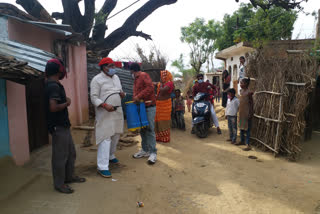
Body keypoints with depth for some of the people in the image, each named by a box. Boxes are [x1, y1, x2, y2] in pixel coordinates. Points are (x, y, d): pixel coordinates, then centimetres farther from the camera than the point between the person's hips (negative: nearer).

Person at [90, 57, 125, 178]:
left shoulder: (116, 77, 14)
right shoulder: (97, 79, -8)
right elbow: (94, 97, -13)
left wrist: (122, 94, -1)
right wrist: (105, 105, -27)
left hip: (117, 111, 8)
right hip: (104, 114, -7)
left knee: (116, 136, 16)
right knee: (105, 138, -10)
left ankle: (110, 156, 38)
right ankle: (102, 167, -4)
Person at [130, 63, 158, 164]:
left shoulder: (143, 75, -6)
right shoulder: (136, 79, 21)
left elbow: (150, 87, -20)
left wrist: (139, 96, -21)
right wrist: (135, 99, 6)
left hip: (149, 107, -9)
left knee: (150, 129, -10)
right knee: (142, 129, 11)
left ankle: (153, 153, -5)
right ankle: (145, 150, 21)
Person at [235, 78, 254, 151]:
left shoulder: (249, 92, -14)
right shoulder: (241, 91, 9)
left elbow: (251, 103, -12)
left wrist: (250, 113, -15)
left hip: (247, 112, -8)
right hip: (241, 112, 8)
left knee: (247, 128, -5)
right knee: (241, 127, 17)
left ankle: (248, 145, 0)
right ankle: (242, 141, 33)